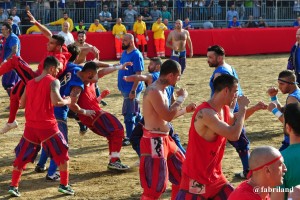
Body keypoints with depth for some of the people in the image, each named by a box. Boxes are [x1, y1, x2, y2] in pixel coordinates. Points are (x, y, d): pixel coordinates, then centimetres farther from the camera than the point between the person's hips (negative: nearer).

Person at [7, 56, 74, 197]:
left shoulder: (30, 83, 10)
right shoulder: (53, 81, -7)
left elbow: (22, 104, 15)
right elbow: (56, 101, -21)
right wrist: (67, 101, -3)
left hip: (30, 126, 5)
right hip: (47, 126, -5)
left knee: (22, 156, 14)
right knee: (62, 154, 11)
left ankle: (14, 186, 10)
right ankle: (64, 185, 10)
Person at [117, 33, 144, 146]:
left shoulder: (136, 55, -16)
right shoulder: (125, 53, 11)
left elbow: (138, 74, -19)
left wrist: (133, 91, -23)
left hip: (131, 90, -9)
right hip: (125, 89, 9)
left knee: (129, 114, -4)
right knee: (135, 113, 17)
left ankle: (130, 138, 3)